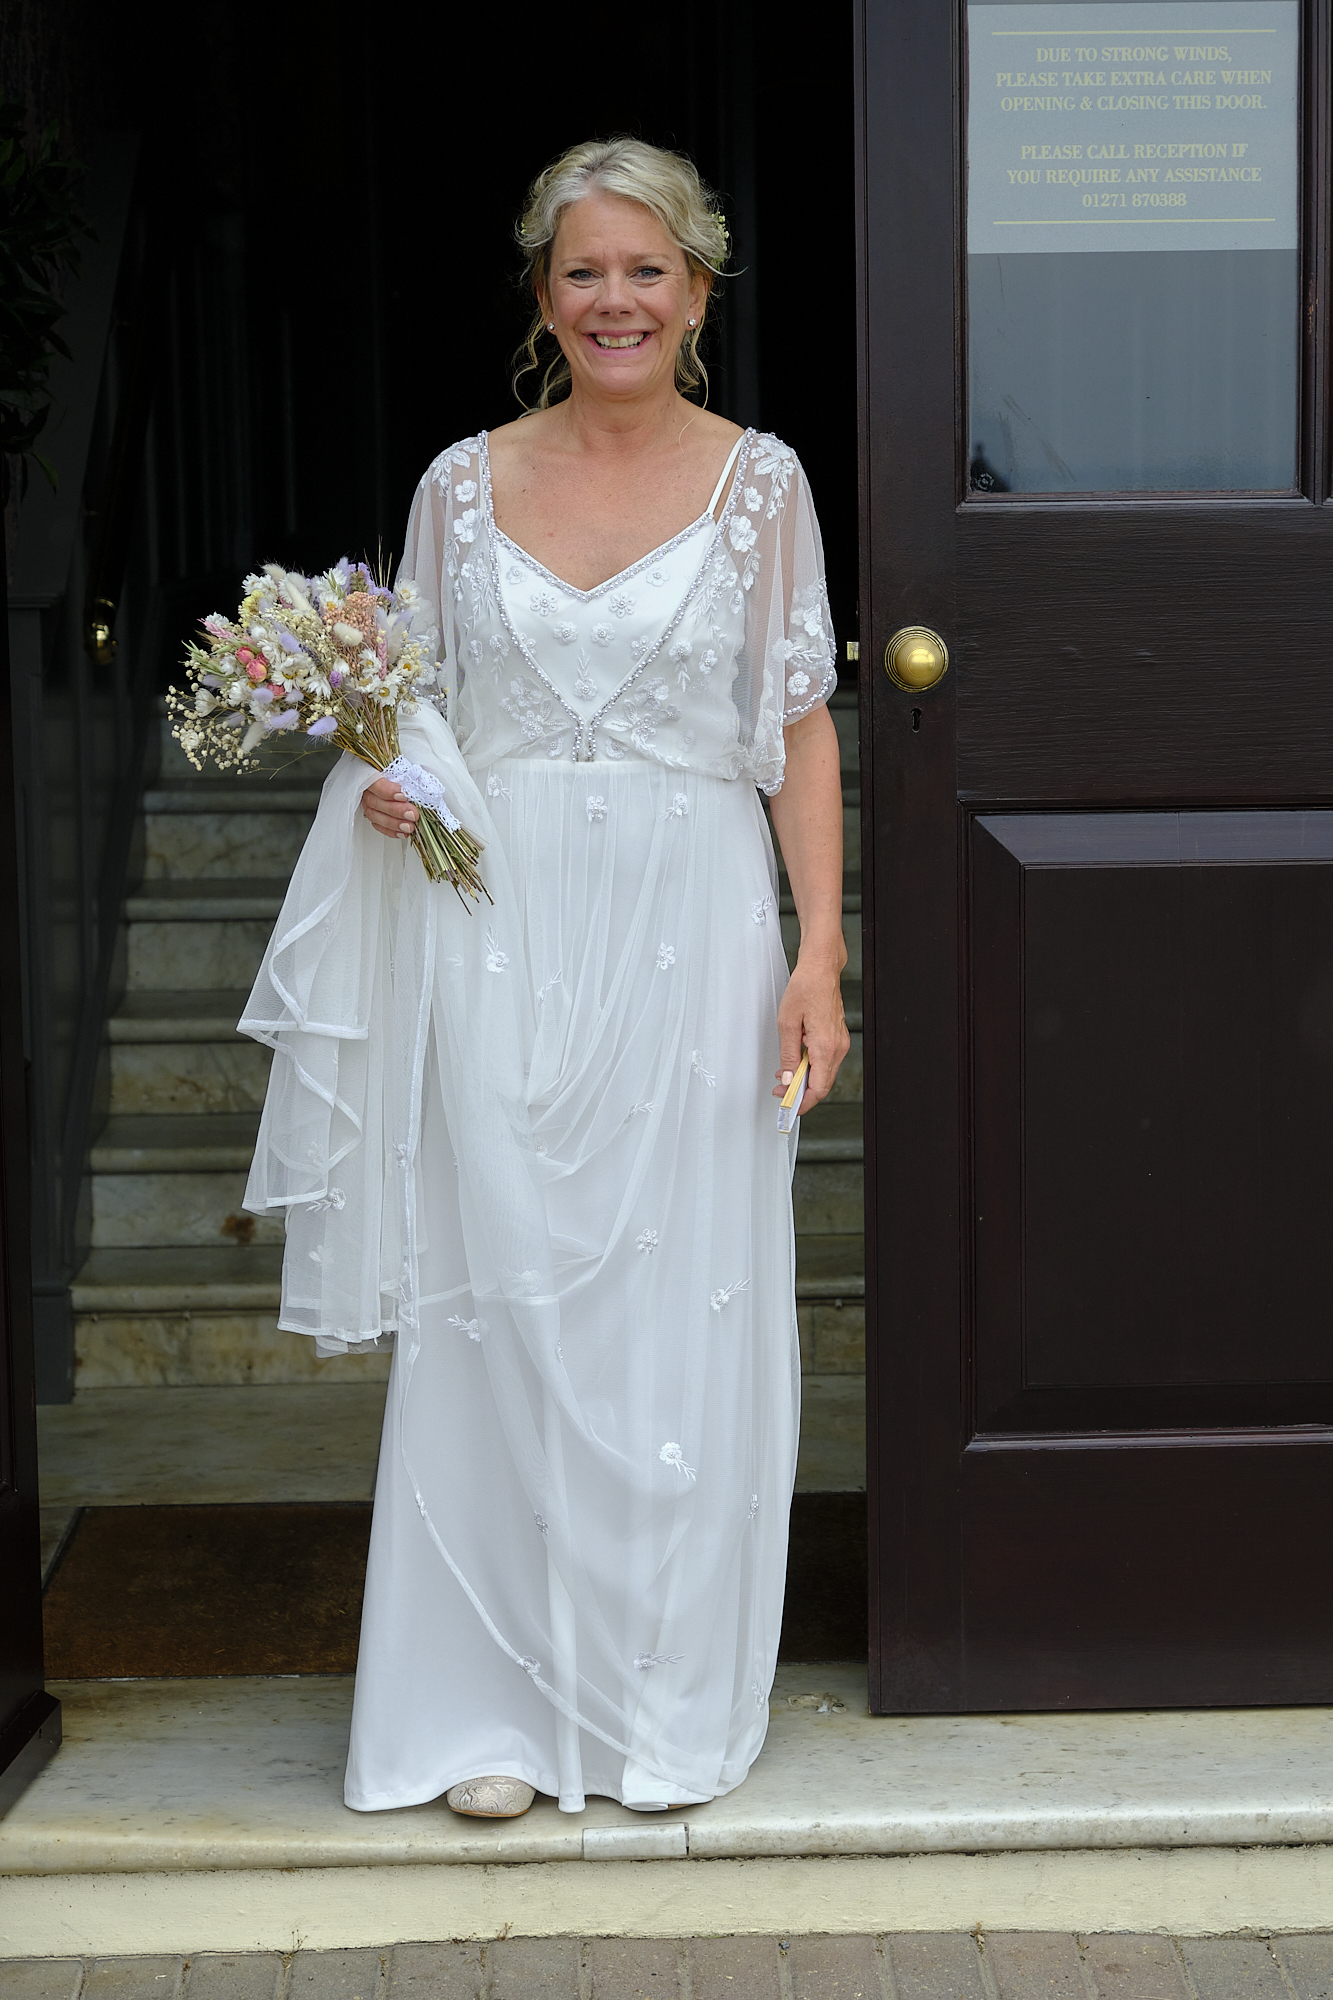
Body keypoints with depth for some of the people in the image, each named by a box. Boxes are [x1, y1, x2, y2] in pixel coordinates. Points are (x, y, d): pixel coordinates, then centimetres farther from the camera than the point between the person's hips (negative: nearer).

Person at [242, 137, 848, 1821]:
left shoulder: (759, 482, 4)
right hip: (503, 927, 1)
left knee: (683, 1304, 2)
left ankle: (666, 1702, 16)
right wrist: (380, 782, -6)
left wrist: (819, 952, -5)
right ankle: (501, 1702, 13)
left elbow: (802, 731, 3)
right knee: (502, 1301, 1)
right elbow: (412, 707, 16)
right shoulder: (465, 483, 8)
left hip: (690, 932, -1)